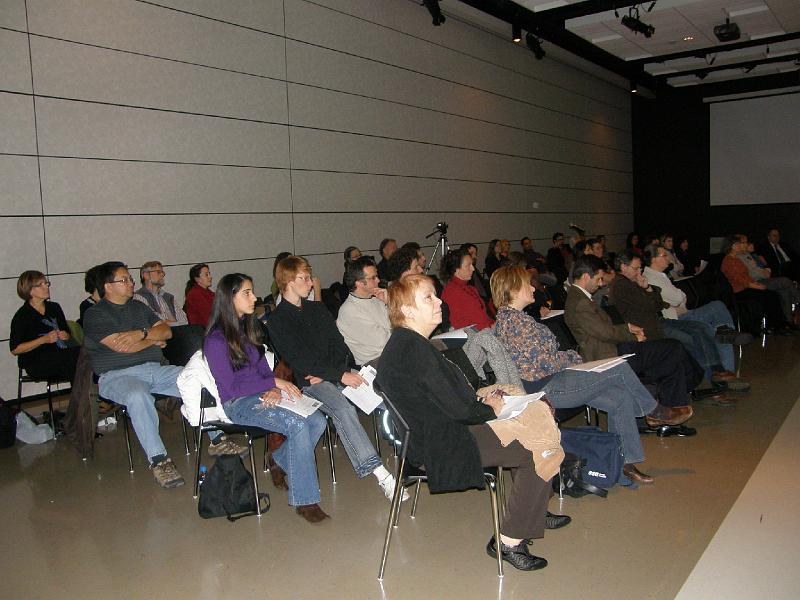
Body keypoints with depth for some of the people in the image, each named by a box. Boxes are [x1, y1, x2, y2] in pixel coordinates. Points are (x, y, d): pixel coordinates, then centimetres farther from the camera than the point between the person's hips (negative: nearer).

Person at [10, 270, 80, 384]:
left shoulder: (54, 308, 16)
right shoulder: (22, 316, -2)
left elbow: (68, 334, 25)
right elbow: (15, 349, -6)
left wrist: (65, 336, 0)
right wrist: (44, 339, -15)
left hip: (60, 355, 5)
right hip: (36, 364, -5)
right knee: (78, 353, -31)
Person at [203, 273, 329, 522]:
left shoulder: (248, 329, 14)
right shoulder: (216, 340, -10)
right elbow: (230, 387, -13)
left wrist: (274, 390, -9)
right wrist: (274, 382, -13)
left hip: (263, 396, 7)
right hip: (238, 404, -7)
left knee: (317, 421, -14)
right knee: (298, 425, -29)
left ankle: (281, 462, 12)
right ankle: (303, 500, -19)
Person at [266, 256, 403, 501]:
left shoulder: (317, 309, 21)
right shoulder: (277, 320, 2)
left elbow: (339, 345, 13)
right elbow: (298, 360, -9)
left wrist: (325, 373, -7)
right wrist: (340, 375, -17)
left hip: (339, 371, 6)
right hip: (310, 381, -5)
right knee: (343, 409, -34)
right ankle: (379, 473, -39)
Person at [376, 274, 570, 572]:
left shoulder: (403, 342, 10)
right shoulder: (414, 348, -24)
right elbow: (455, 408, -22)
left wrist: (483, 399, 4)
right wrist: (490, 408, -4)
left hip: (435, 433, 11)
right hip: (441, 445, -11)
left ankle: (533, 511, 29)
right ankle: (509, 541, -2)